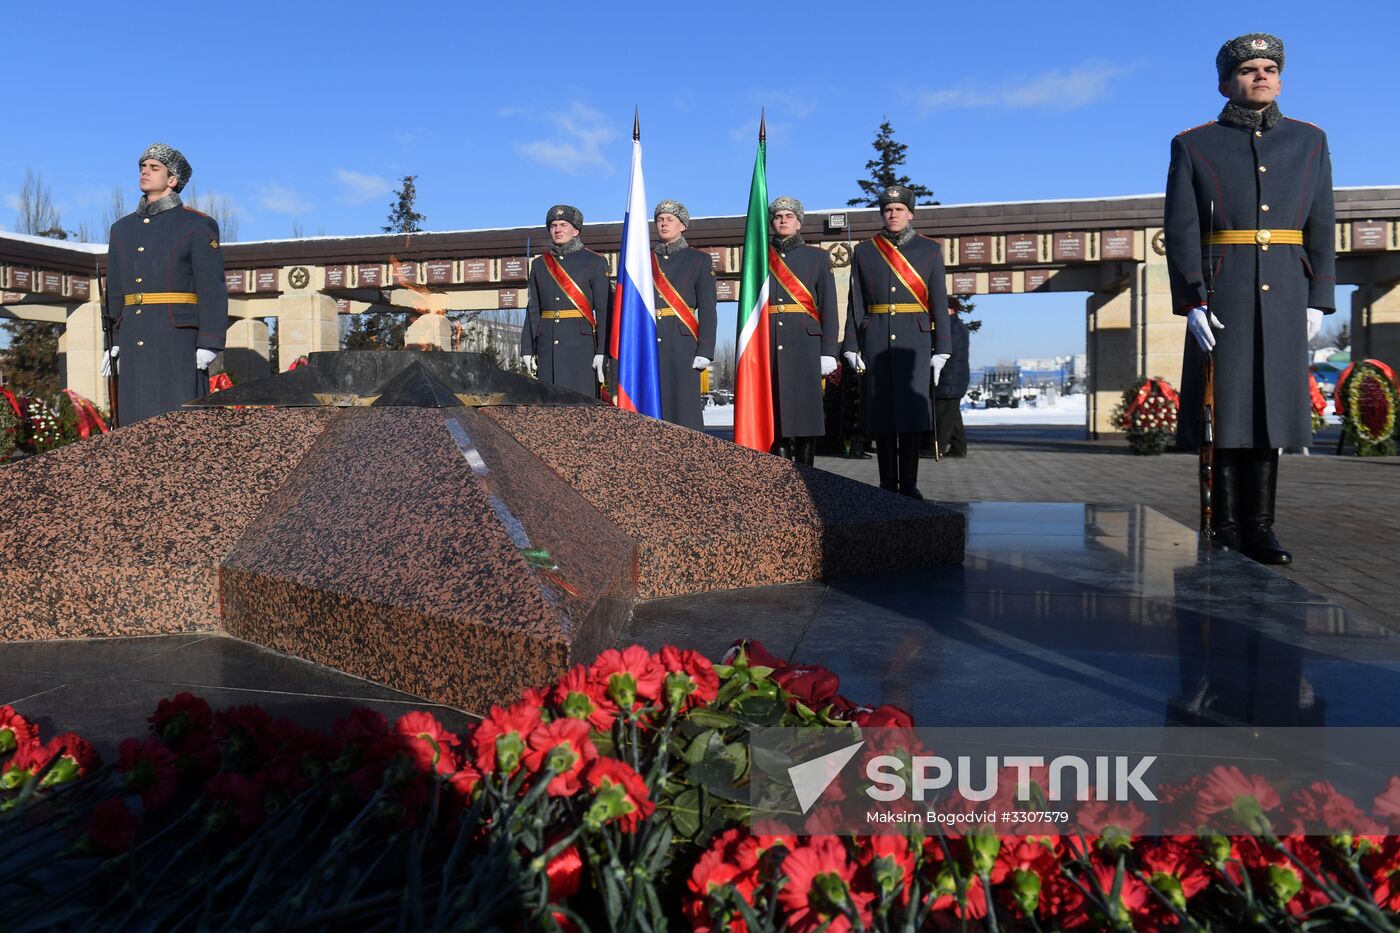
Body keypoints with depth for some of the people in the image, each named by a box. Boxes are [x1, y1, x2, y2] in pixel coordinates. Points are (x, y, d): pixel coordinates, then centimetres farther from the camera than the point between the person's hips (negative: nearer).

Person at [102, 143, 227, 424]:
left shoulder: (197, 226, 0)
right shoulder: (123, 229, 17)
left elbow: (212, 288, -6)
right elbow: (115, 289, 19)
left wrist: (209, 343, -14)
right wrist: (113, 341, 13)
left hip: (178, 337, -5)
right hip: (134, 341, 6)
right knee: (138, 418, 4)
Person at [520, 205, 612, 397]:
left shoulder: (595, 262, 2)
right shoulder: (540, 264, 14)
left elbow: (604, 310, -4)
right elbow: (533, 310, 13)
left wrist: (602, 352, -12)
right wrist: (527, 350, 5)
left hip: (581, 344, -4)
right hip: (547, 346, 4)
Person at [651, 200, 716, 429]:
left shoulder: (699, 260, 7)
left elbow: (707, 310, 0)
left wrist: (705, 351, -9)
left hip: (682, 345, -3)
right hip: (648, 347, 3)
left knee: (684, 408, -6)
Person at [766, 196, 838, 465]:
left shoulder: (817, 256, 10)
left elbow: (828, 307, 4)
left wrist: (828, 352, -5)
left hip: (804, 344, -1)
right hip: (768, 346, 2)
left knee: (804, 410, -4)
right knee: (775, 412, -1)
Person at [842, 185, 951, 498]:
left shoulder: (930, 250, 6)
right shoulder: (864, 252, 9)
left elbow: (939, 303, 3)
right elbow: (855, 305, 6)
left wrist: (941, 351, -2)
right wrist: (852, 347, -2)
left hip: (914, 340, -1)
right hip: (876, 341, 1)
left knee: (911, 409, -4)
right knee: (881, 411, 1)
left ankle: (909, 483, 4)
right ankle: (888, 483, 8)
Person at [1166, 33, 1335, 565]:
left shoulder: (1310, 142, 12)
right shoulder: (1193, 147, 3)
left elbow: (1320, 229, 10)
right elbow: (1181, 232, -4)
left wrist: (1318, 301, 2)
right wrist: (1191, 302, -13)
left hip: (1282, 297, 3)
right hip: (1220, 296, -3)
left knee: (1268, 402, 3)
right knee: (1225, 406, -1)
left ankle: (1257, 526, 9)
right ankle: (1226, 522, 8)